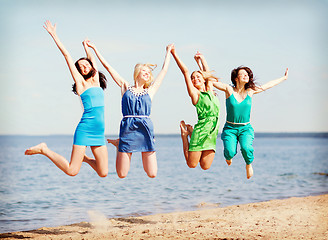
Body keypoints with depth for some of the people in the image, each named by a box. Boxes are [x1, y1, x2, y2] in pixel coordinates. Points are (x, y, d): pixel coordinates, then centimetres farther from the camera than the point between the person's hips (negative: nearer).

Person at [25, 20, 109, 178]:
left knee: (103, 173, 1)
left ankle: (84, 158, 27)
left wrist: (86, 47, 47)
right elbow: (67, 55, 3)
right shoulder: (81, 82, 2)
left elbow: (92, 58, 30)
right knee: (72, 171, -9)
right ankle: (44, 150, 11)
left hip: (99, 133, 6)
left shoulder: (96, 81, 16)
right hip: (85, 129, -6)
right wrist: (54, 35, 6)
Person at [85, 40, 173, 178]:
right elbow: (107, 66, 15)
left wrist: (168, 51, 37)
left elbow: (164, 70, 26)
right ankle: (118, 145, 27)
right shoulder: (126, 87, 13)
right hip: (128, 128, -2)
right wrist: (94, 48, 17)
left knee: (152, 174, -1)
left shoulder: (150, 91, 17)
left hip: (145, 128, 2)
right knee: (122, 175, -2)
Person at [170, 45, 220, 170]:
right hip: (201, 130, -5)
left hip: (212, 132, 5)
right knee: (192, 164, -3)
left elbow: (207, 72, 29)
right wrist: (174, 53, 0)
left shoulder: (210, 91, 16)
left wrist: (201, 58, 39)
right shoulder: (194, 93, 2)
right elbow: (185, 71, -1)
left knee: (205, 166, 1)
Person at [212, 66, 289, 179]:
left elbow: (268, 85, 15)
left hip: (246, 128, 1)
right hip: (230, 128, -1)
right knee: (230, 152, -22)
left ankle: (248, 165, 8)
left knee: (246, 148, -28)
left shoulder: (250, 91, 1)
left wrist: (284, 78, 24)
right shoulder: (229, 89, -6)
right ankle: (228, 156, 20)